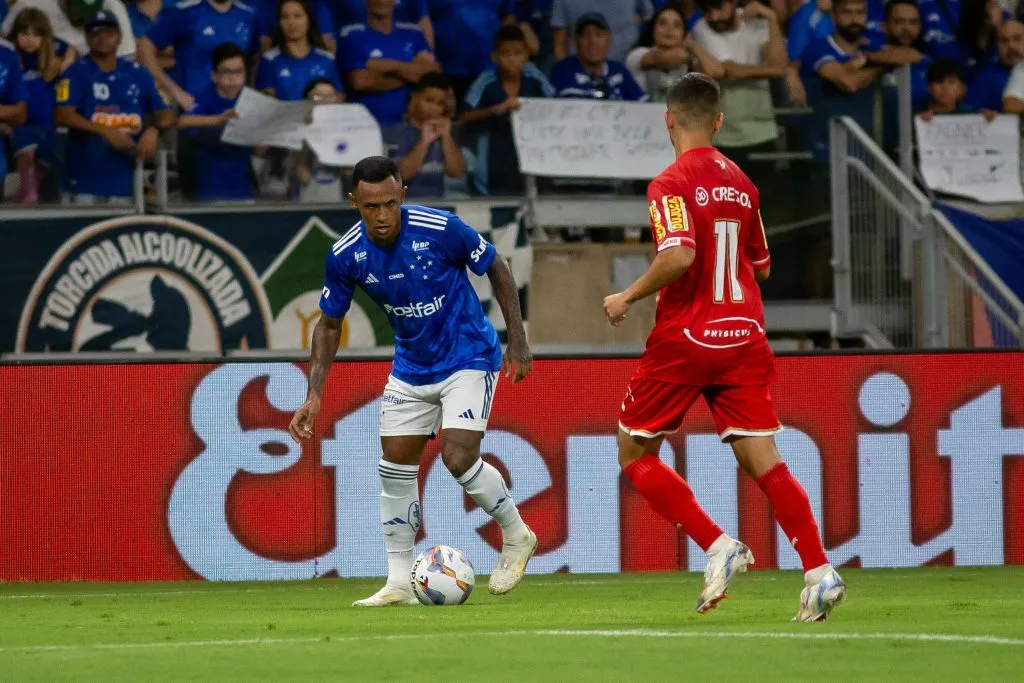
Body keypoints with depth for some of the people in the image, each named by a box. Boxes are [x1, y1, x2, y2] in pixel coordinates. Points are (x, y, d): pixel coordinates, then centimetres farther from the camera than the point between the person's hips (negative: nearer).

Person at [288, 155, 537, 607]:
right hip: (411, 367, 5)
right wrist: (315, 395, -7)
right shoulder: (346, 256, -13)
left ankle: (516, 536, 8)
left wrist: (518, 341, -9)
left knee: (458, 458, -18)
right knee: (395, 468, 1)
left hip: (469, 358, -5)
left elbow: (497, 269, -8)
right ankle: (400, 583, 11)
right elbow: (329, 323, 1)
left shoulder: (441, 229, -24)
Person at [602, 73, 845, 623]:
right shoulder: (741, 184, 11)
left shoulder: (671, 184, -10)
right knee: (763, 461, 1)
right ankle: (819, 572, -14)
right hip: (743, 337, 6)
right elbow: (761, 266, 19)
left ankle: (719, 547, -4)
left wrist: (627, 298, -11)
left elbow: (679, 256, -24)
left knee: (635, 453, 10)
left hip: (684, 340, -5)